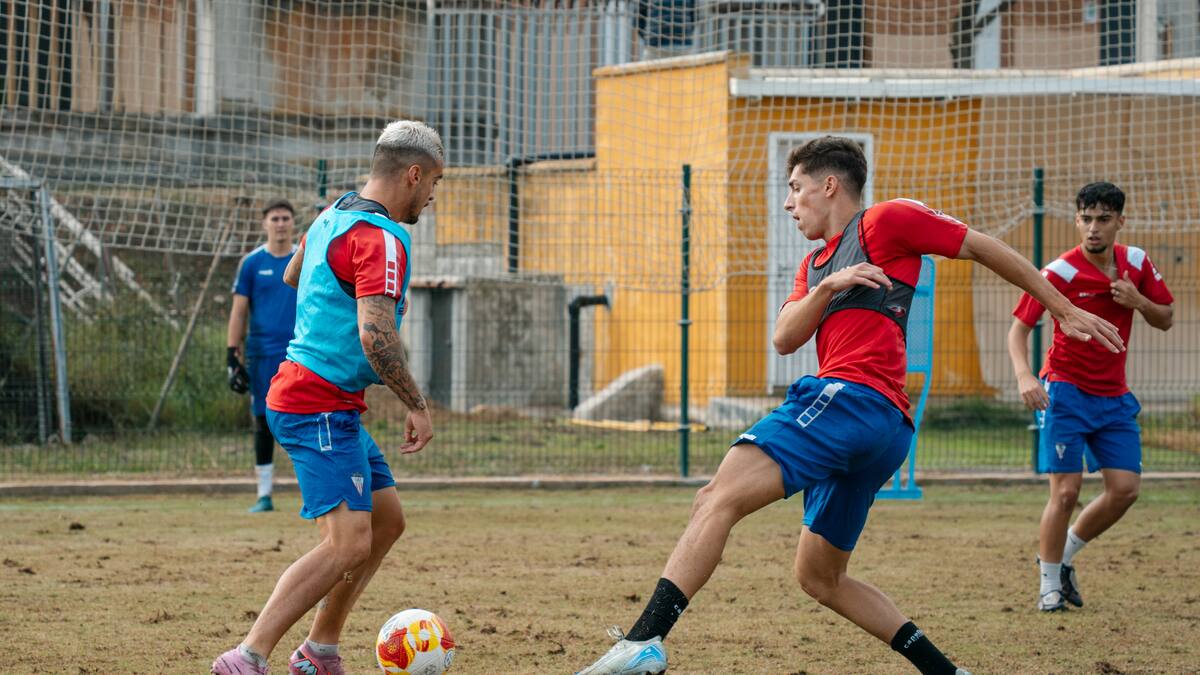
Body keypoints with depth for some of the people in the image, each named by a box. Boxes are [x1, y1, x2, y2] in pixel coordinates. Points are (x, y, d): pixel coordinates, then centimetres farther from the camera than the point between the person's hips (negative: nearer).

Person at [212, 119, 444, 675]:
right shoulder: (379, 239, -18)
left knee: (387, 519, 16)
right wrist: (417, 408, -19)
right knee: (349, 544, -17)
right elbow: (376, 337, -27)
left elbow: (293, 277, 33)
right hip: (321, 407, -11)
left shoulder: (333, 216, 13)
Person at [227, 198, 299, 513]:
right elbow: (239, 311, 4)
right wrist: (232, 357, -2)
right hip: (262, 354, 0)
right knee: (263, 422, 2)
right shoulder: (252, 262, 4)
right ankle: (264, 495, 8)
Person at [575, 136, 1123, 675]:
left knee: (718, 499, -23)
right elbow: (784, 339, 15)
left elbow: (983, 248, 8)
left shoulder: (885, 221, 6)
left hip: (856, 396, -10)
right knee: (819, 577, 15)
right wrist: (826, 287, -3)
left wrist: (1065, 310, 10)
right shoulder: (814, 265, 30)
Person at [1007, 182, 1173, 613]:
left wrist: (1138, 301, -13)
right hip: (1066, 392, -5)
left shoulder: (1136, 262, 0)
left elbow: (1165, 320, 10)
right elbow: (1019, 327, -12)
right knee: (1066, 490, -11)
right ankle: (1050, 586, 3)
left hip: (1114, 396, 5)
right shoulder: (1060, 273, -14)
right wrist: (1024, 376, -30)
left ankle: (1064, 556, 19)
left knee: (1125, 489, -2)